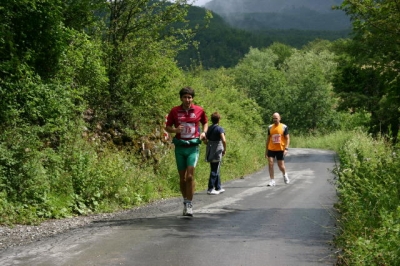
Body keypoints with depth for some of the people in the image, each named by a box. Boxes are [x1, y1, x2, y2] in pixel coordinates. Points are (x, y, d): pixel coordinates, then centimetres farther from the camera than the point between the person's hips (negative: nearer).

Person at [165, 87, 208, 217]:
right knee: (182, 178, 8)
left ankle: (189, 205, -7)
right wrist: (175, 130, -14)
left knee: (190, 176, -13)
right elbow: (167, 127, 7)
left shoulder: (199, 110, 2)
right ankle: (185, 202, 26)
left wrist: (204, 132, 0)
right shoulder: (174, 111, 1)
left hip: (193, 147, -1)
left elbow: (205, 122, 19)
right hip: (180, 147, 1)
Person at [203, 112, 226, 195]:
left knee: (215, 170, 16)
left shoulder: (209, 129, 9)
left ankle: (218, 187, 25)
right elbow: (224, 140, -23)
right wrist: (224, 150, -11)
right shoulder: (219, 129, -12)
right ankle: (210, 189, -4)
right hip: (217, 152, -7)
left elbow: (205, 141, 12)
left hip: (210, 153, 7)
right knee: (214, 171, -3)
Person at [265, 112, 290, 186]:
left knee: (281, 166, 3)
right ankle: (272, 180, -4)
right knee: (270, 163, -11)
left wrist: (286, 148, -16)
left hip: (280, 149, -2)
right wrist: (266, 150, 11)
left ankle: (285, 175, 37)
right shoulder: (270, 127, 6)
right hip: (271, 149, 2)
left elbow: (287, 139, -3)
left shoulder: (284, 127, -3)